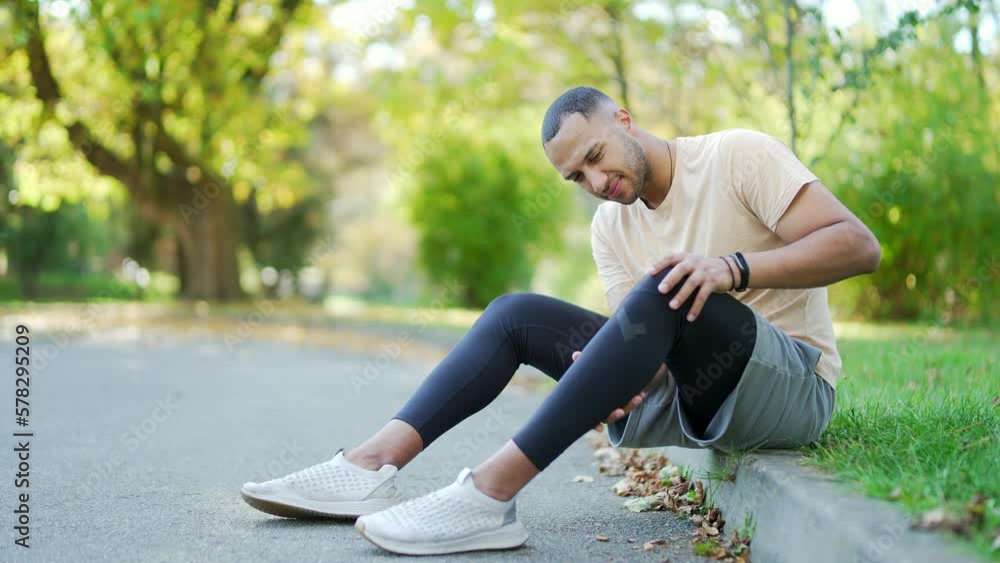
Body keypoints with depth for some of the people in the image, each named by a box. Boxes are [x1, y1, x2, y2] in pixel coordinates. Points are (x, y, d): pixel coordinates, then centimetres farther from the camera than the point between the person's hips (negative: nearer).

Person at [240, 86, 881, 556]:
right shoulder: (611, 227, 8)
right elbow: (647, 340, 2)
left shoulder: (738, 155, -8)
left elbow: (859, 245, -17)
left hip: (791, 384, -6)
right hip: (686, 394, 6)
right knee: (517, 313, -4)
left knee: (667, 293, -35)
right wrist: (626, 378, -23)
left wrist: (732, 267, -32)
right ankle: (373, 467, -21)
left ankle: (493, 491, -37)